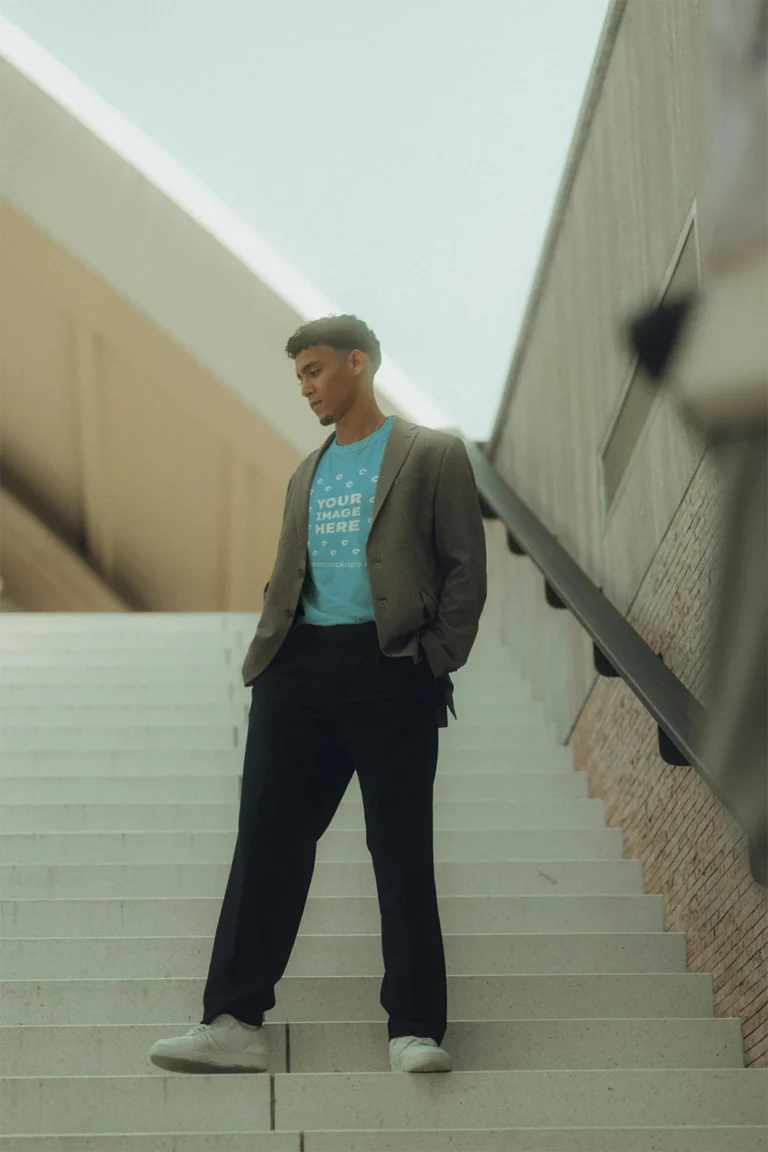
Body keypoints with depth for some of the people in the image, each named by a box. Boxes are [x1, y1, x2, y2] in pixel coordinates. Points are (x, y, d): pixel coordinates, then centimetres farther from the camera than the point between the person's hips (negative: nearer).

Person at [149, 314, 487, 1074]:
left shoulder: (432, 457, 5)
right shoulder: (306, 474, 23)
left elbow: (465, 567, 0)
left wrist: (439, 660, -9)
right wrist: (266, 657, 7)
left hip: (391, 666, -5)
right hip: (300, 668, 5)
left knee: (401, 853, -2)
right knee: (267, 841, -1)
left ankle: (414, 1031, 2)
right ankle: (233, 1024, -1)